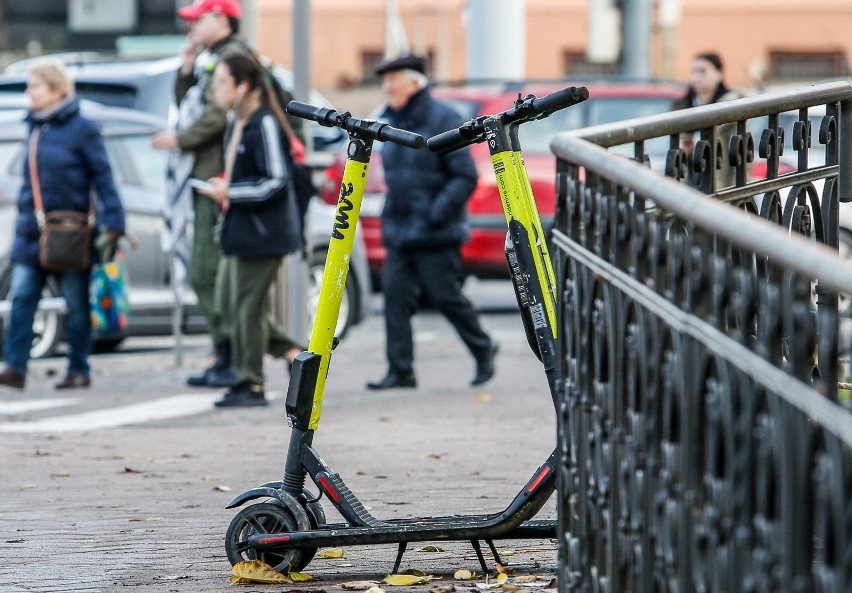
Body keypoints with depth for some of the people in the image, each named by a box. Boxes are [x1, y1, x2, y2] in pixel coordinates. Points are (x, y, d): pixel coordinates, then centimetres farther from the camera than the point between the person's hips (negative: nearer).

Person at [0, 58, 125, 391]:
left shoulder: (82, 128, -9)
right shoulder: (35, 127, 10)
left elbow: (102, 177, -8)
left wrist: (113, 223, -14)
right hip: (31, 234, 6)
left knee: (76, 304, 4)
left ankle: (79, 370, 13)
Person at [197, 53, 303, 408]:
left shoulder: (264, 125, -16)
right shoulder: (236, 126, 13)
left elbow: (276, 182, -19)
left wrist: (230, 192, -17)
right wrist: (224, 192, 10)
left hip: (261, 232, -10)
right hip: (240, 231, 10)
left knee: (248, 308, -5)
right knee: (239, 305, 11)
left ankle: (250, 385, 2)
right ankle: (295, 355, 19)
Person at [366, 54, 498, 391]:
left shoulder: (443, 120, -10)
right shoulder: (392, 123, 13)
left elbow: (465, 176, -13)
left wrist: (437, 213, -20)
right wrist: (390, 216, 12)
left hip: (434, 234, -7)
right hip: (399, 230, 7)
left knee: (444, 296, -1)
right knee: (396, 296, -2)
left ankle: (483, 350, 21)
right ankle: (400, 370, 1)